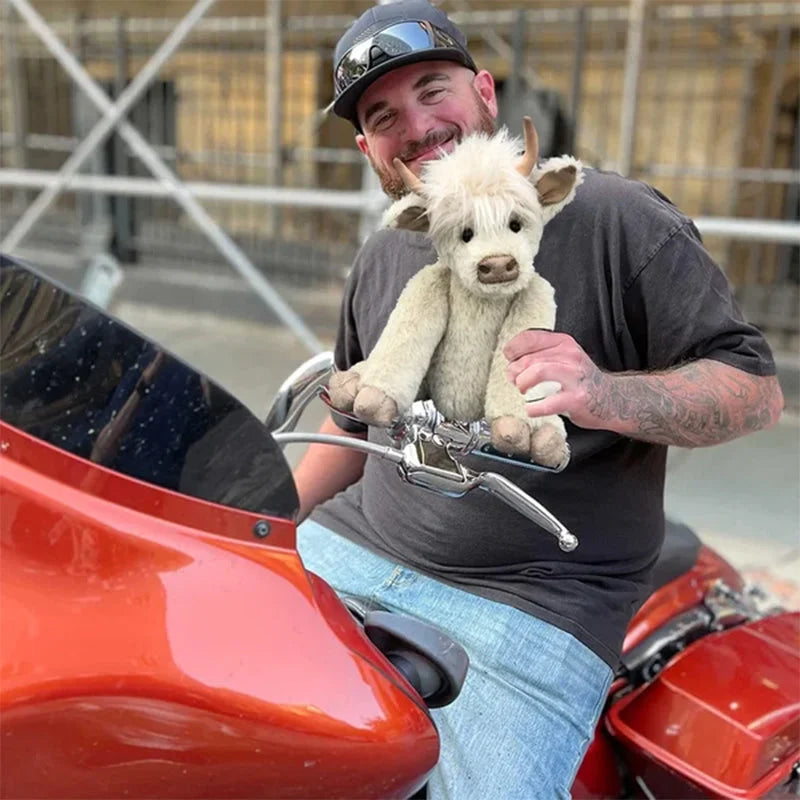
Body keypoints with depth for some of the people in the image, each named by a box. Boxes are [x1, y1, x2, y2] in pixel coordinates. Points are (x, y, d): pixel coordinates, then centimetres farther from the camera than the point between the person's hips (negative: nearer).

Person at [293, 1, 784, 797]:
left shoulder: (616, 220, -7)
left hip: (532, 604, -5)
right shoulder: (381, 259, 12)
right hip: (355, 550, 6)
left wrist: (607, 396, -28)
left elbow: (755, 386, -8)